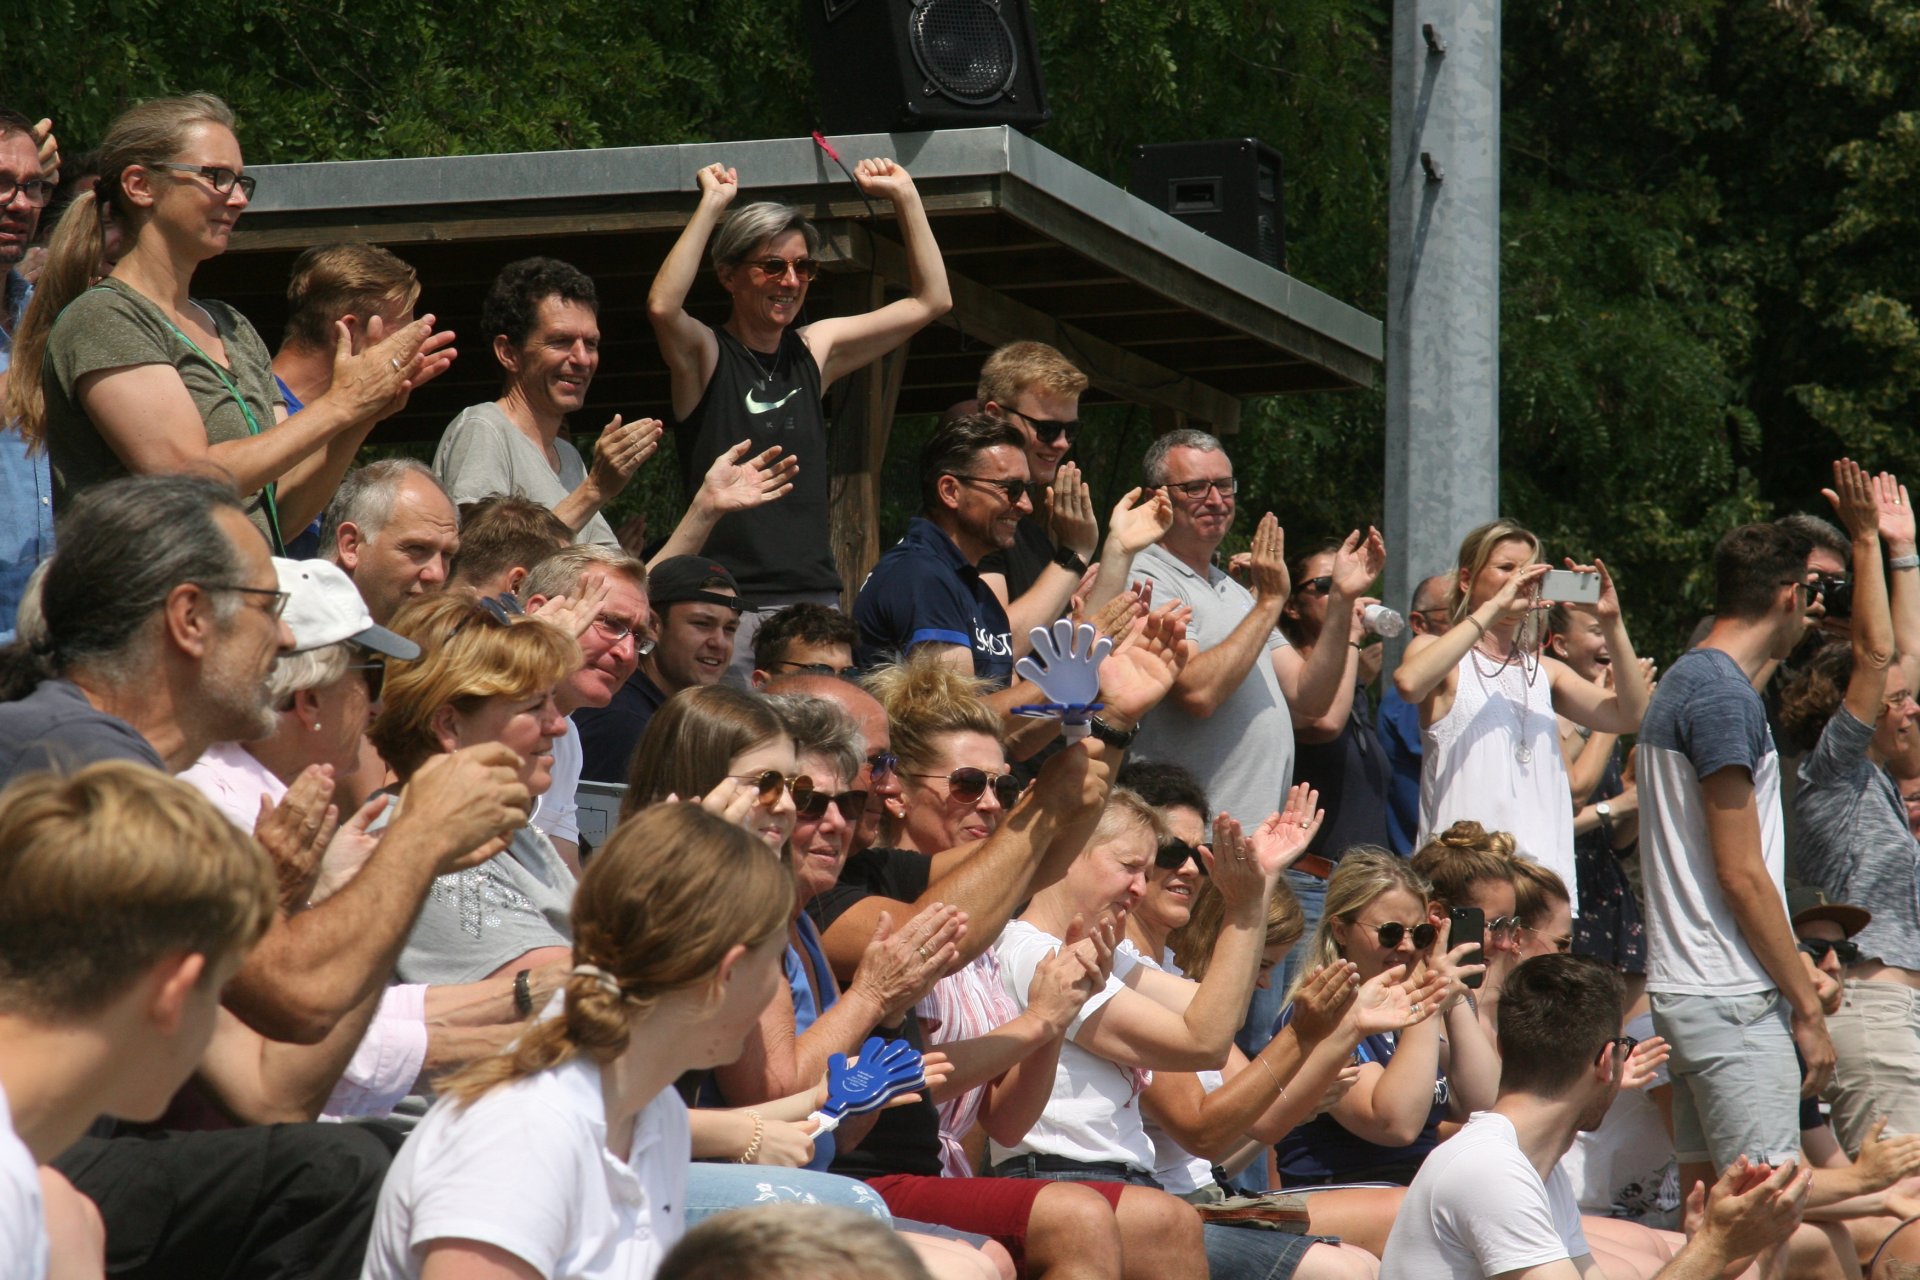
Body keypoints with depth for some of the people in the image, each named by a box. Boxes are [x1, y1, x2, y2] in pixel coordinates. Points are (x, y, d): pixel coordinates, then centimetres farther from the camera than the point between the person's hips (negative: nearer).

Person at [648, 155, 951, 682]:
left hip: (817, 595, 5)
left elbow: (931, 300, 19)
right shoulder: (705, 356, -1)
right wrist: (712, 205, -19)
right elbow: (663, 306, -24)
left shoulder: (816, 349, 14)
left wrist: (904, 196, 12)